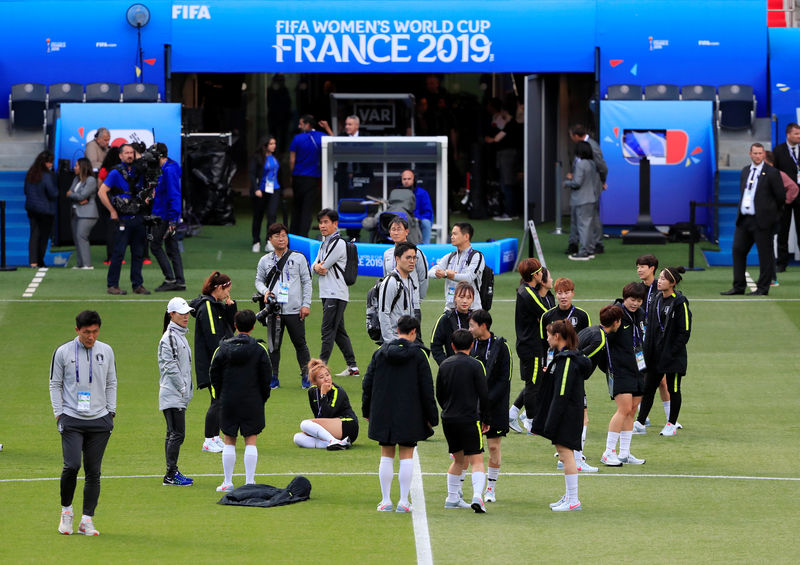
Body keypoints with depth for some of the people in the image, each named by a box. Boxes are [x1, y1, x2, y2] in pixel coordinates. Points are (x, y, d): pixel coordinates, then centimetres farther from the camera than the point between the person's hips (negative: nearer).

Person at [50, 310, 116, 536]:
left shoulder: (106, 351, 8)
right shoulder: (63, 353, 0)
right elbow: (55, 384, 6)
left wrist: (111, 411, 9)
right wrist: (58, 413, -1)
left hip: (99, 420, 2)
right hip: (71, 419, -2)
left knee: (93, 471, 0)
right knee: (72, 466, -14)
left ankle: (87, 520, 6)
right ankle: (66, 510, 8)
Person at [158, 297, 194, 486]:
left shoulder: (180, 335, 17)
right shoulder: (170, 338, -14)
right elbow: (171, 367, -18)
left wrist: (188, 390, 18)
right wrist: (183, 390, -15)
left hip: (179, 395, 10)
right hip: (173, 395, -10)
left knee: (173, 434, 11)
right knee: (177, 433, -11)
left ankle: (171, 474, 15)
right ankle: (171, 475, -9)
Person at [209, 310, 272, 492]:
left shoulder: (223, 347, -2)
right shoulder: (259, 348, -6)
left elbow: (214, 373, 1)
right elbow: (266, 376, -3)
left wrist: (221, 395, 12)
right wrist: (263, 398, 9)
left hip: (228, 401, 1)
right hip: (252, 402, -1)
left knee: (229, 442, 8)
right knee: (251, 442, 4)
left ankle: (228, 482, 8)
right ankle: (249, 482, 1)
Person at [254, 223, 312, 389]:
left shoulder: (298, 258, 4)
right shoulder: (265, 261, 8)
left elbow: (307, 282, 6)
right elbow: (259, 280, 17)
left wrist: (306, 304, -1)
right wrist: (265, 291, -6)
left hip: (295, 310, -1)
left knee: (300, 343, 1)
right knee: (274, 345, 3)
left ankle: (306, 376, 11)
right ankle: (273, 378, 11)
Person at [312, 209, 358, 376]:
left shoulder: (338, 243, -12)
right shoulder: (324, 243, 18)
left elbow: (323, 267, -14)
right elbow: (315, 267, 13)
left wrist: (320, 267, 8)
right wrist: (317, 267, -10)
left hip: (336, 294, -10)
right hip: (327, 293, 10)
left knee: (328, 331, -11)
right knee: (339, 331, 12)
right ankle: (352, 367, 16)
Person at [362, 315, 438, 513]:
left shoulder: (381, 352, 3)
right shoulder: (418, 354, -6)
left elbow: (367, 383, 6)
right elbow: (427, 388, -5)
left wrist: (367, 411, 17)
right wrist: (431, 416, 2)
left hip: (383, 414, 2)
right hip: (410, 415, -2)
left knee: (386, 457, 9)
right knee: (406, 456, 4)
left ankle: (386, 501, 8)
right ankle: (404, 502, 1)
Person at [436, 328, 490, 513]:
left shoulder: (444, 365, 7)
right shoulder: (475, 366, -7)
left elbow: (439, 394, 13)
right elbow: (483, 395, -7)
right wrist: (486, 419, 3)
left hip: (448, 420, 5)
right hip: (469, 420, -5)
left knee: (458, 459, 21)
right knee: (477, 460, -6)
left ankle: (452, 498, 25)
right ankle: (478, 496, -25)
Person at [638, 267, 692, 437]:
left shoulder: (680, 302, -14)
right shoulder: (658, 299, 8)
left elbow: (685, 331, -13)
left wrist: (672, 352, -15)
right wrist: (648, 349, 9)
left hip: (673, 356, -7)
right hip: (655, 353, 7)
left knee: (673, 389, 6)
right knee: (648, 387, 8)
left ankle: (672, 423, 18)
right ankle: (640, 422, 13)